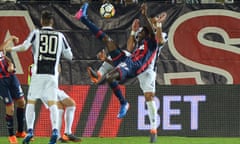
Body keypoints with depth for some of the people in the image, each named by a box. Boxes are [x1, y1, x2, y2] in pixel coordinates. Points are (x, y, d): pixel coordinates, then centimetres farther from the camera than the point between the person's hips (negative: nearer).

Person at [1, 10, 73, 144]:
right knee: (52, 103, -1)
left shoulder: (36, 33, 1)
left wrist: (11, 49, 5)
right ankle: (55, 130, -21)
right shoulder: (60, 36, 8)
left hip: (38, 74, -1)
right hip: (52, 74, 1)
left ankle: (30, 130, -3)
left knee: (31, 102, 8)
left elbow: (24, 46, -12)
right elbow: (69, 56, 11)